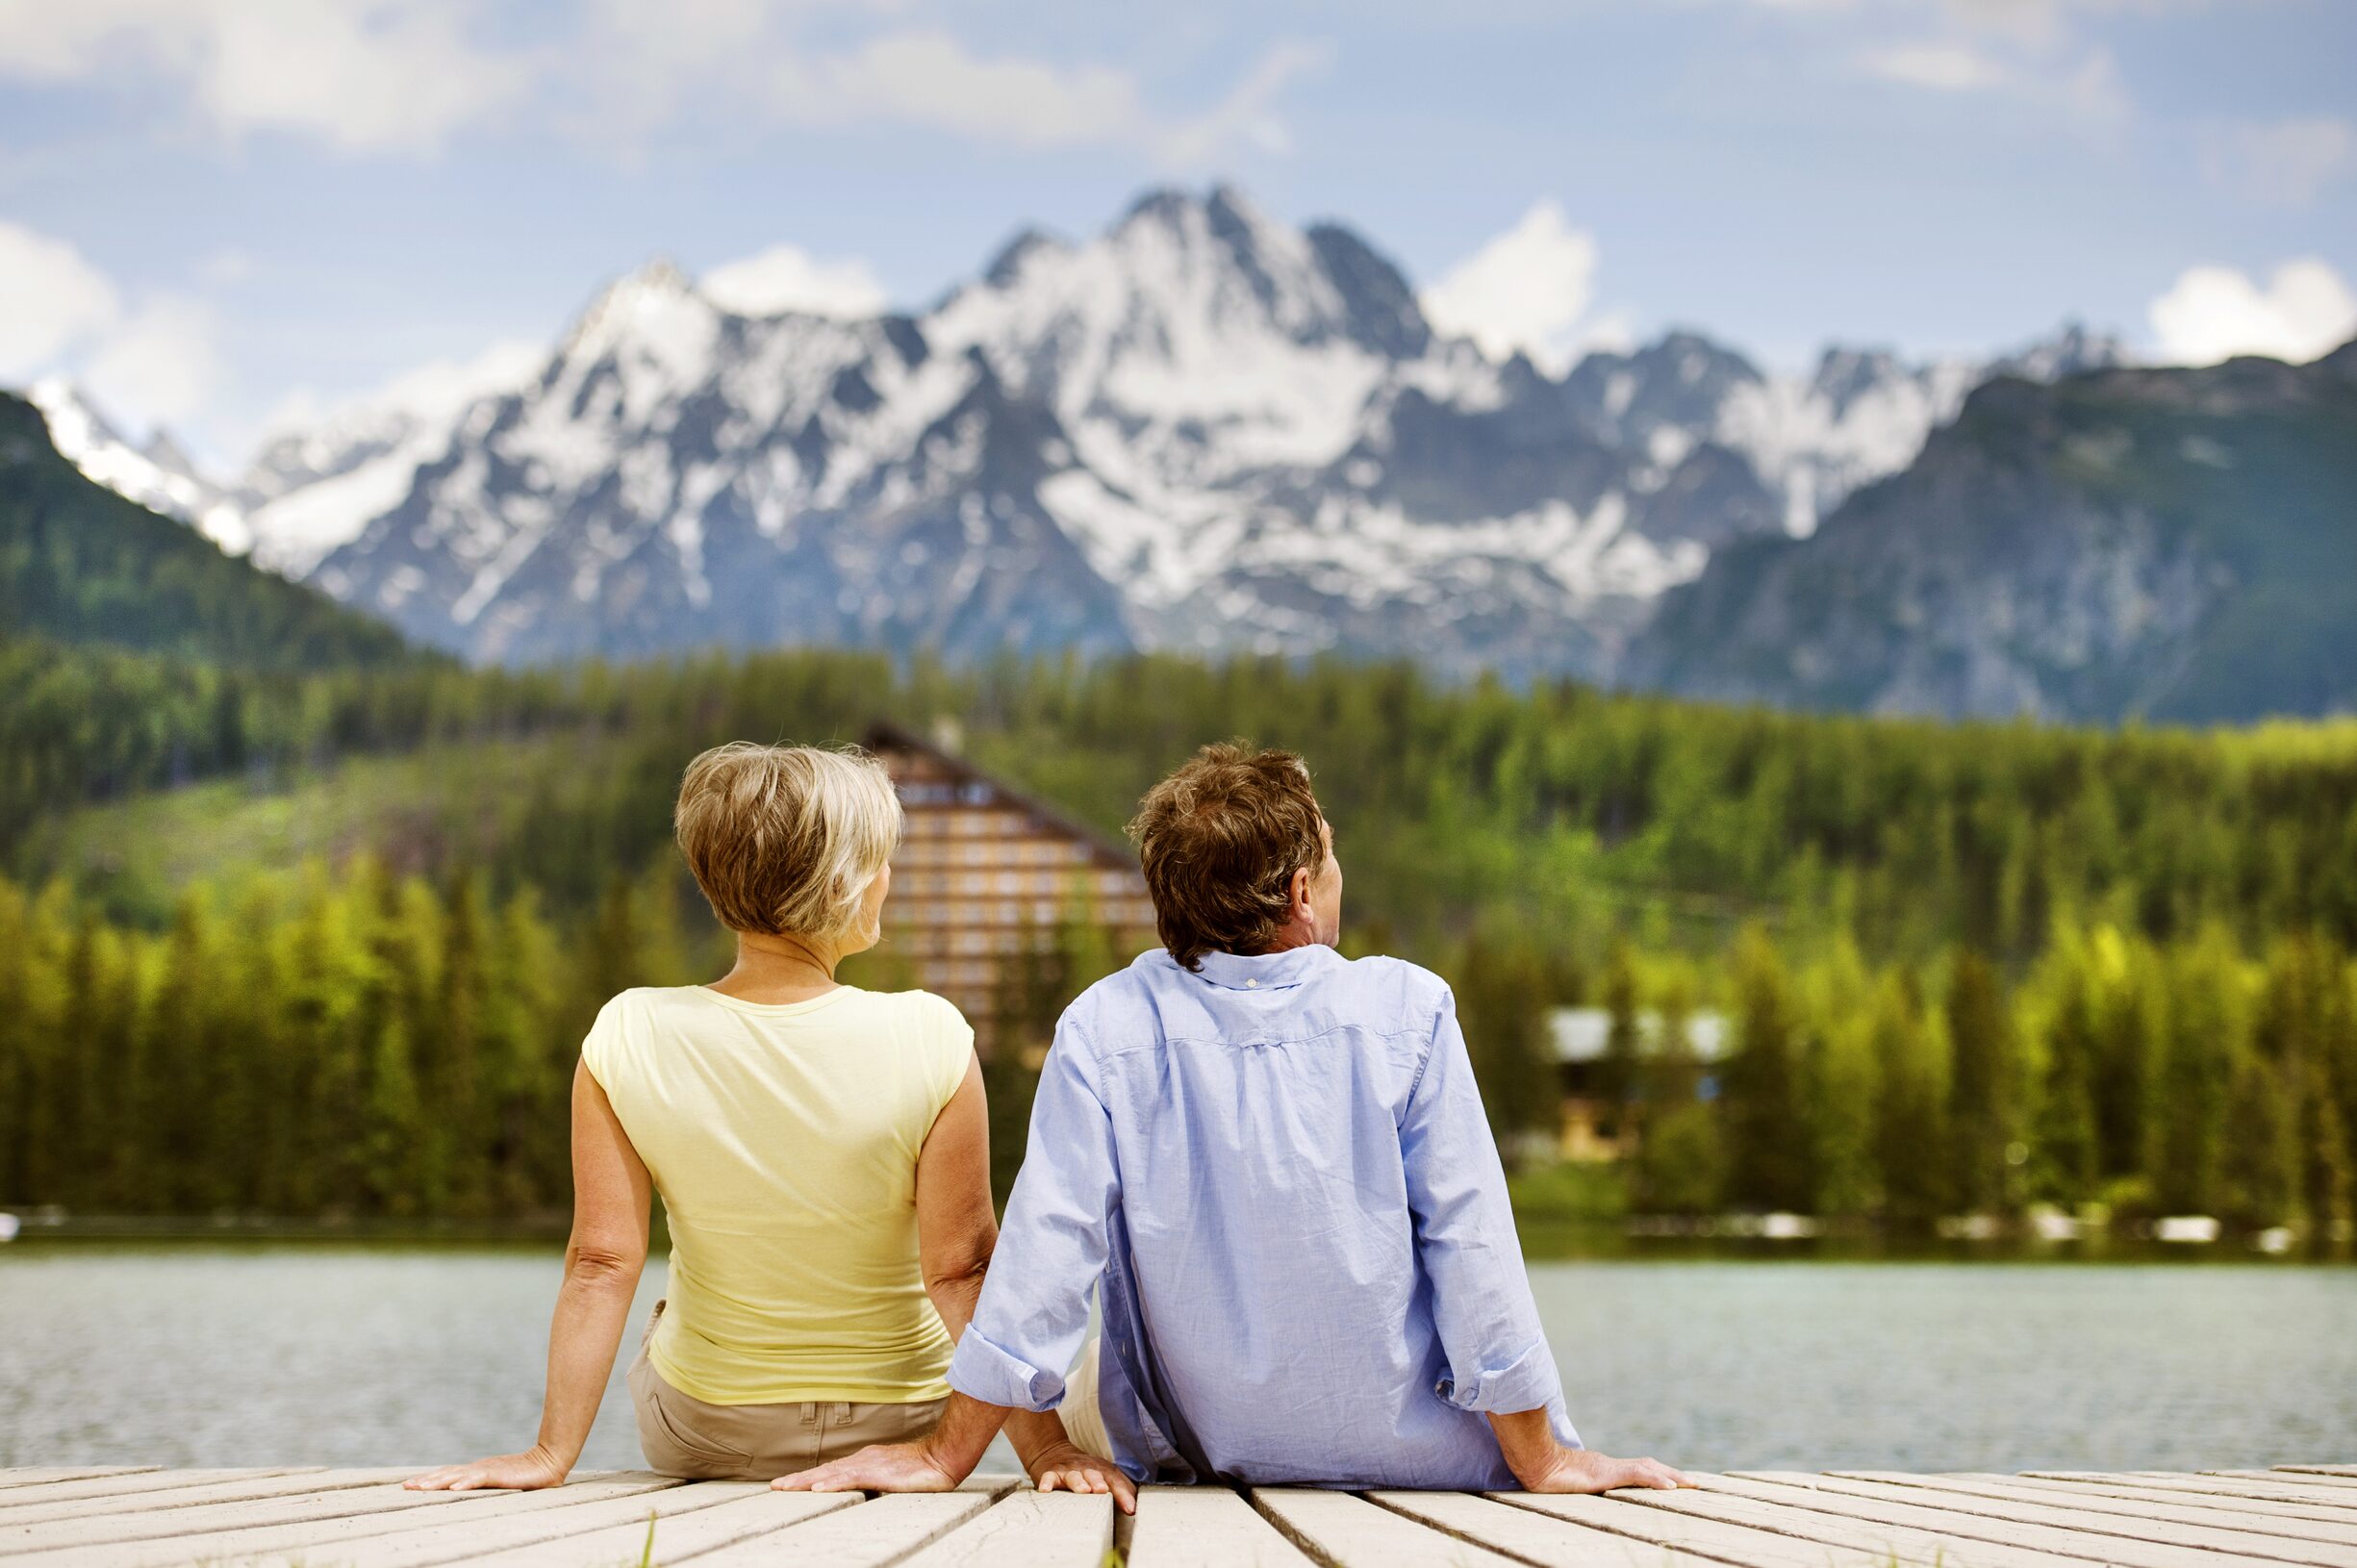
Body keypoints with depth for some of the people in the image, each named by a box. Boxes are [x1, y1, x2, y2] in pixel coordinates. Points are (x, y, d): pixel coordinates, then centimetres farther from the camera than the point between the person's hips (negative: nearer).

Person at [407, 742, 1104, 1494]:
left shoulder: (629, 1039, -19)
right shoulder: (928, 1039, -23)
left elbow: (601, 1263, -16)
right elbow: (964, 1270, -21)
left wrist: (553, 1453, -9)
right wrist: (1045, 1445, -14)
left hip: (701, 1436, 1)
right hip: (899, 1425, -1)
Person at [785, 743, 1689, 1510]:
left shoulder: (1106, 1028, -13)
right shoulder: (1407, 1010, -14)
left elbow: (1044, 1250, -15)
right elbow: (1472, 1244, -13)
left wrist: (947, 1456, -7)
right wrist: (1541, 1459, -4)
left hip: (1189, 1450, 1)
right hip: (1400, 1449, -1)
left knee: (1086, 1378, 34)